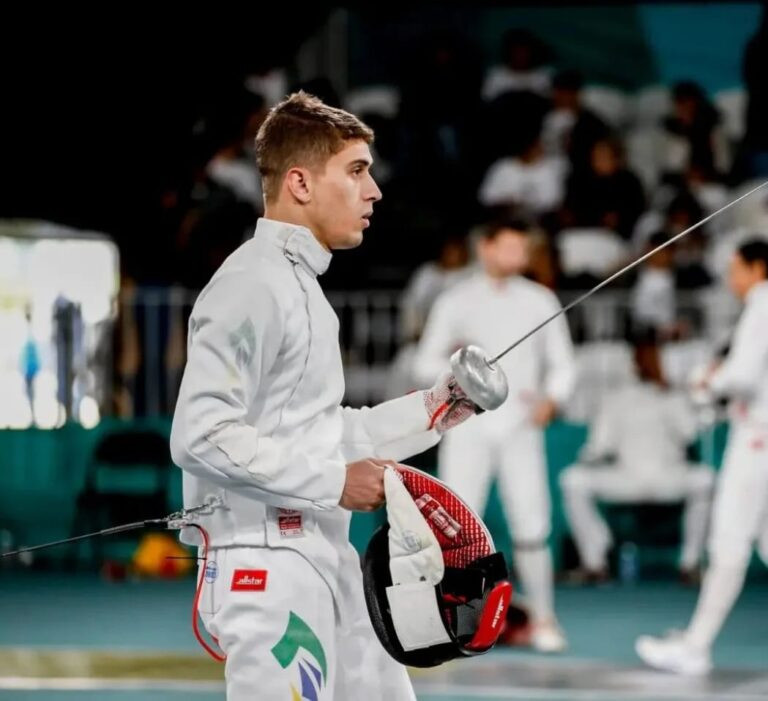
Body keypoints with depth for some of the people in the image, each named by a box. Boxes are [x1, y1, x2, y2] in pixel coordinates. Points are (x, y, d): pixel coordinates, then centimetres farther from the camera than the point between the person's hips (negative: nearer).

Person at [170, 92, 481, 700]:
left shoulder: (299, 283, 16)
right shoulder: (252, 285, -15)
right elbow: (202, 437, -24)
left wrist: (430, 410, 14)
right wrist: (335, 482, -20)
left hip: (325, 559, 10)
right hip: (268, 568, -10)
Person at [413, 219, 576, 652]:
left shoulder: (540, 301, 4)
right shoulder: (456, 302, 2)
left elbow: (562, 364, 7)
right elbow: (425, 363, 3)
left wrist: (551, 399, -12)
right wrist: (452, 364, -19)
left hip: (520, 429, 1)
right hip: (468, 428, -1)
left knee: (531, 531, -3)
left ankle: (543, 619, 10)